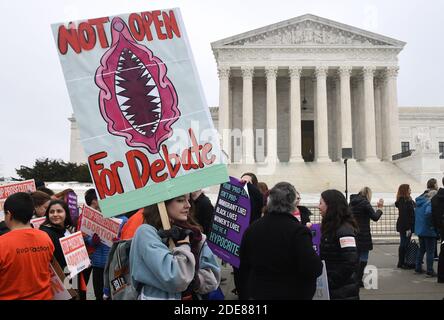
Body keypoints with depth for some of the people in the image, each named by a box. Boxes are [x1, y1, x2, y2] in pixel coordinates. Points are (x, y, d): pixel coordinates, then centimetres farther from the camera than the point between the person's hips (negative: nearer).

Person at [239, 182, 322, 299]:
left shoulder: (252, 228, -2)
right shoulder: (298, 231, -20)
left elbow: (244, 267, 6)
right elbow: (312, 269, -24)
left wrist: (244, 294, 17)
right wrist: (317, 262, -1)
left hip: (259, 293, 5)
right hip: (293, 294, -4)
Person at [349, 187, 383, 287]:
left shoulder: (352, 202, 7)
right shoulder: (365, 203, -13)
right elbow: (375, 217, -10)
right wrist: (380, 208, 5)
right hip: (363, 235, -7)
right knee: (363, 258, 0)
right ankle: (358, 280, 0)